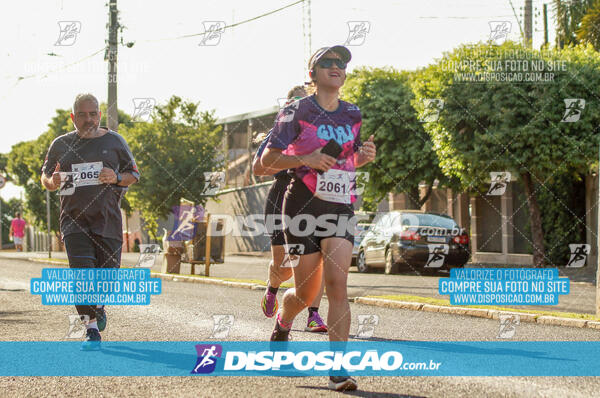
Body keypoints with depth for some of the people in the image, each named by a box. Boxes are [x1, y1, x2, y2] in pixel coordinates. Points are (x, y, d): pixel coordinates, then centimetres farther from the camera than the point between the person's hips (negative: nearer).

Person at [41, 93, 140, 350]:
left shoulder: (114, 141, 7)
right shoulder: (61, 145, 9)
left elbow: (134, 175, 11)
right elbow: (45, 177, 17)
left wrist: (117, 178, -10)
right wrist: (52, 182, -7)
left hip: (108, 219, 0)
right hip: (74, 218, 0)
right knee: (81, 272, -14)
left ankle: (99, 307, 35)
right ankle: (92, 329, -7)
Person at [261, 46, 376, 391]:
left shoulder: (353, 115, 10)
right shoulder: (297, 112, -4)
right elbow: (268, 159, -4)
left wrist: (365, 156, -1)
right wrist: (306, 159, -19)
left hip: (340, 207, 3)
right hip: (304, 205, -2)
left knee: (338, 284, -15)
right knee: (306, 292, 5)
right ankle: (282, 326, 41)